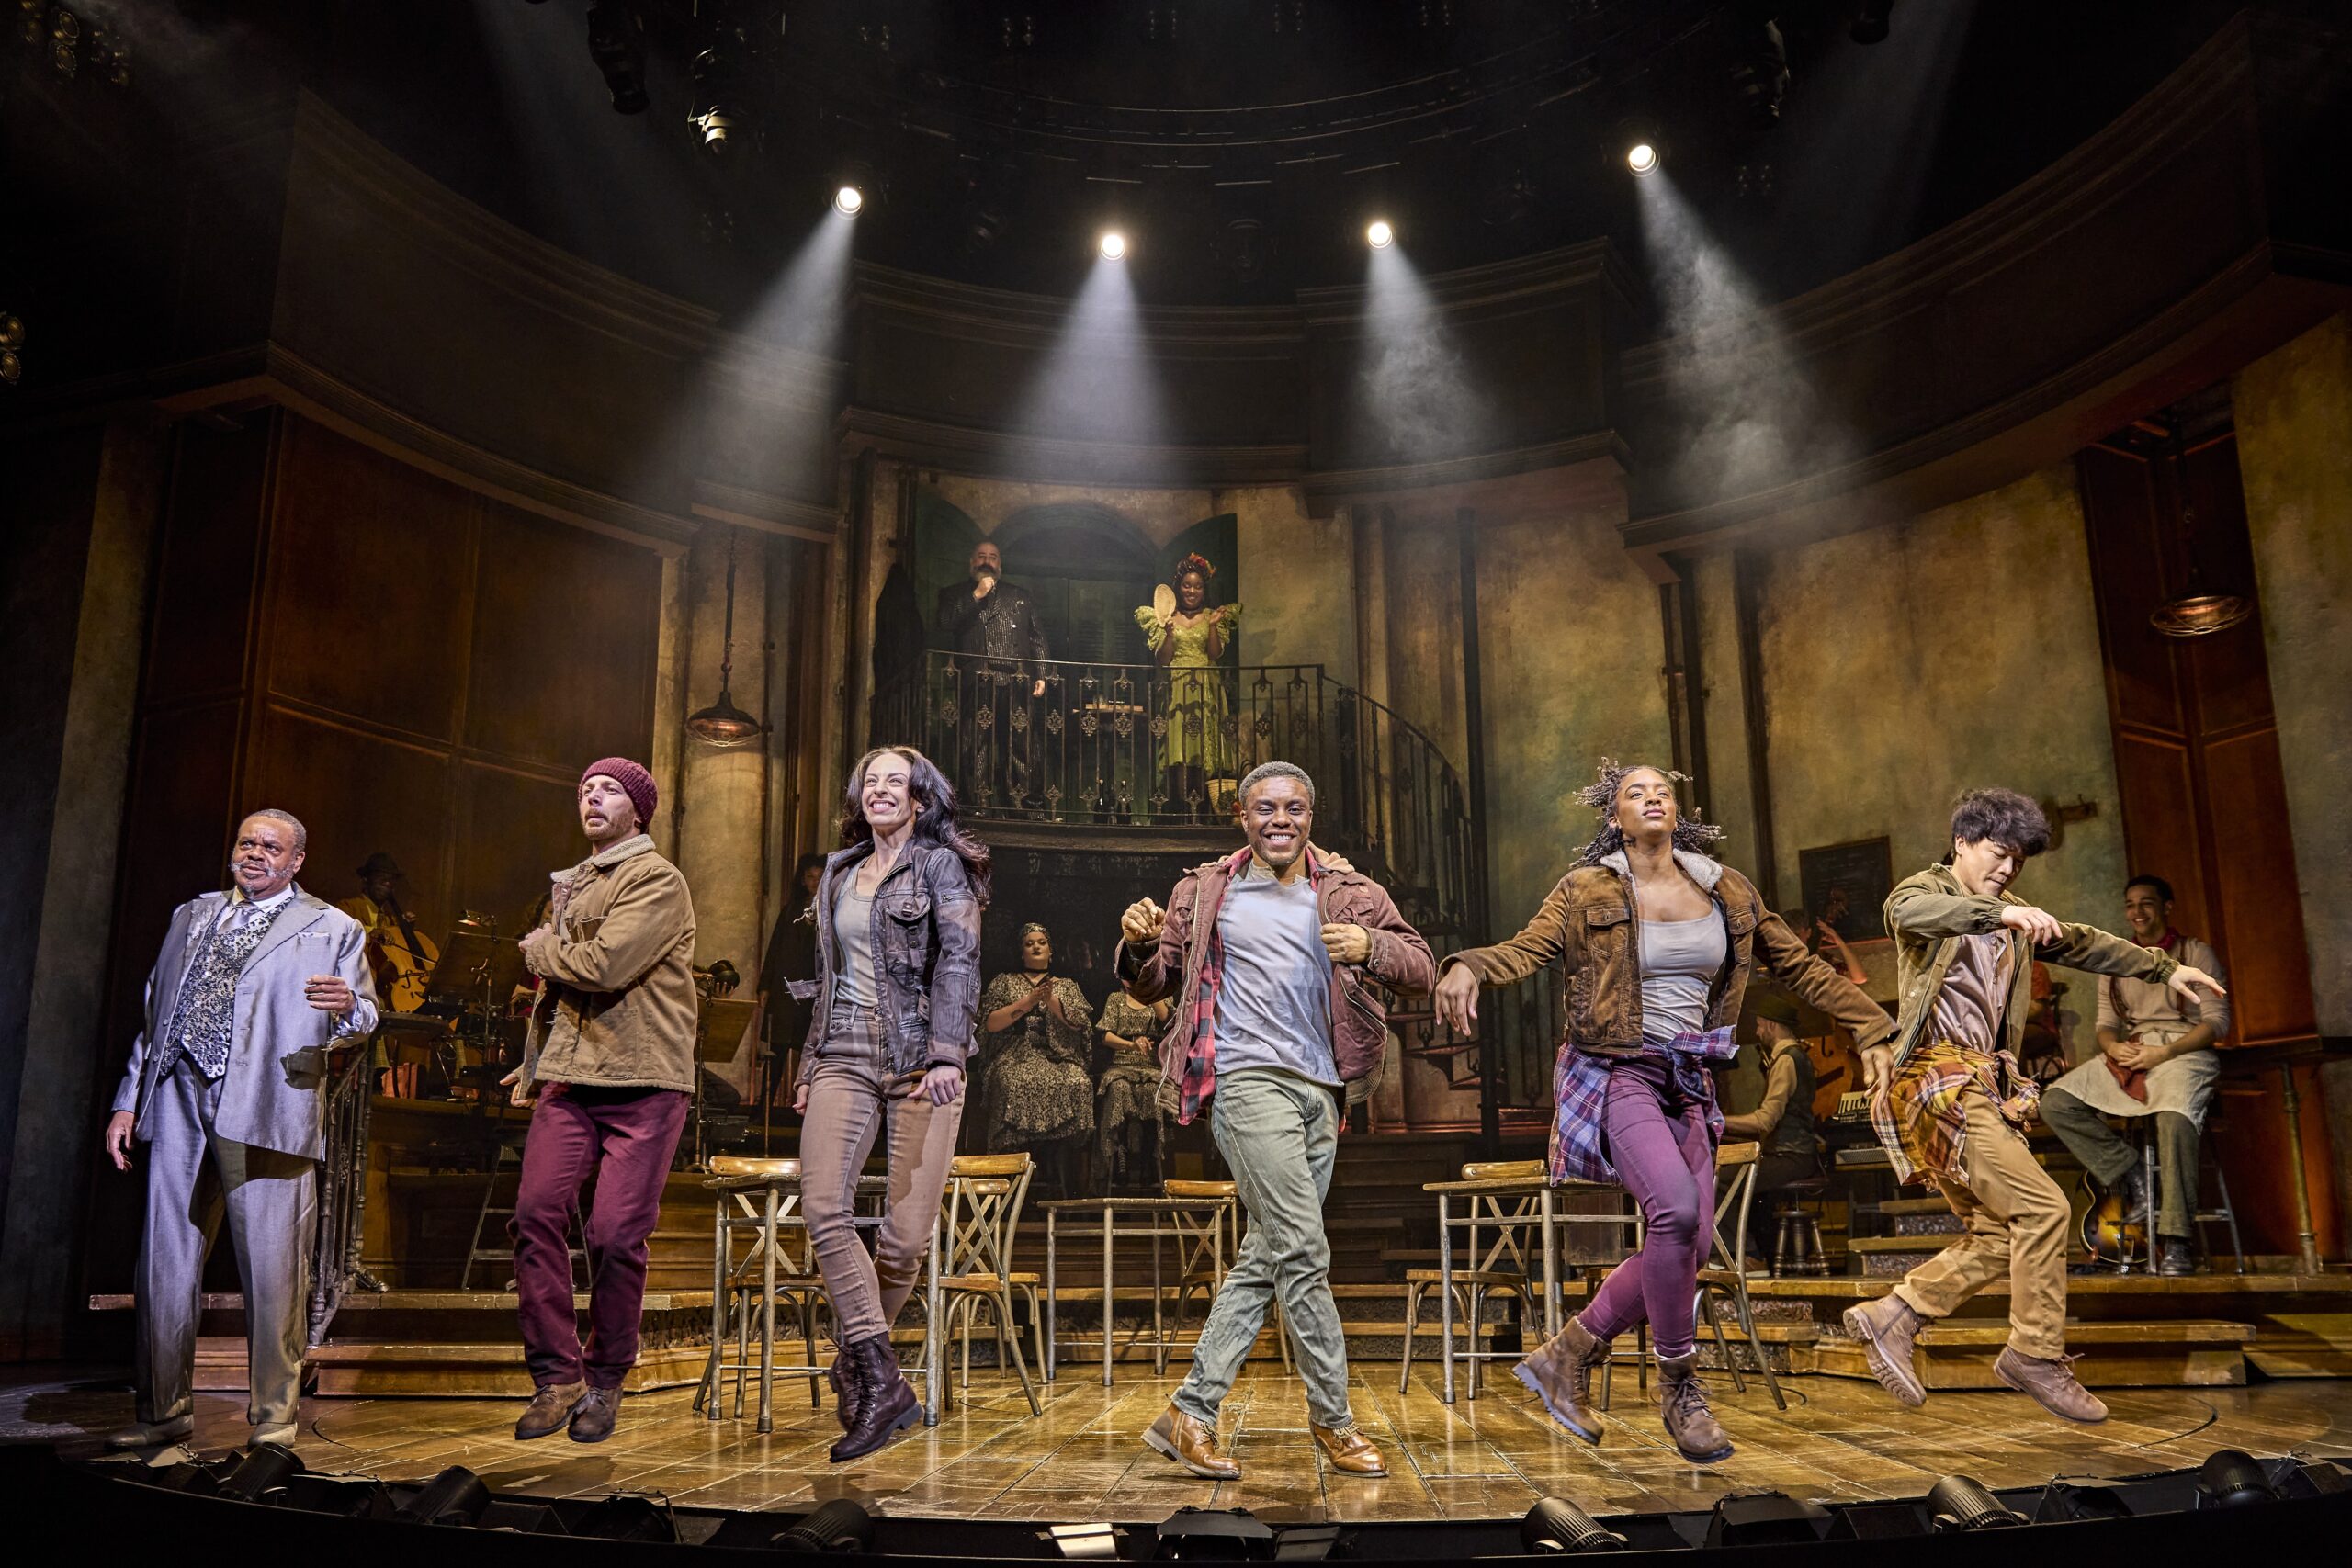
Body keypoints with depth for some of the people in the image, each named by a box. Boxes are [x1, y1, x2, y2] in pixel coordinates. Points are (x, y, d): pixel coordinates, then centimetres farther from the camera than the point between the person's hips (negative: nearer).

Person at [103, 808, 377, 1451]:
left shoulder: (332, 930, 11)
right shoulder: (192, 915, 22)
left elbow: (363, 1018, 4)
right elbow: (153, 1013, 22)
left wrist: (347, 1006, -21)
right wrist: (127, 1101, 15)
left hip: (264, 1109, -4)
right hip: (178, 1100, 4)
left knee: (272, 1274, -4)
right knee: (165, 1261, 6)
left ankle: (273, 1421, 5)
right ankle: (165, 1412, 19)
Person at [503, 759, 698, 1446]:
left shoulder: (657, 881, -5)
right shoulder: (572, 885, 21)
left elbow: (607, 965, -19)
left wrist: (540, 949, -1)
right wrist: (534, 1063, 24)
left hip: (644, 1085, -6)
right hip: (569, 1079, 7)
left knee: (616, 1235, -6)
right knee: (536, 1215, -7)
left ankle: (604, 1382, 12)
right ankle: (557, 1377, 4)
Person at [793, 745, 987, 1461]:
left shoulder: (941, 864, 2)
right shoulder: (838, 871, 19)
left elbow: (959, 962, -9)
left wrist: (946, 1055, -20)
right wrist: (810, 1063, 20)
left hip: (919, 1060, -4)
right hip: (846, 1059, 4)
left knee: (907, 1233, -6)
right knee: (823, 1207, -16)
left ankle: (855, 1369, 17)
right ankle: (882, 1381, -11)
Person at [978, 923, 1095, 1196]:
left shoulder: (1067, 985, 23)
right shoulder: (1004, 982, 21)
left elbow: (1080, 1021, 6)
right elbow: (990, 1022, 6)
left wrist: (1051, 1000, -8)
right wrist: (1028, 1002, -4)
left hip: (1061, 1059, 1)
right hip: (1016, 1058, -1)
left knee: (1078, 1084, -33)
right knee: (1017, 1085, -37)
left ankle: (1067, 1190, -30)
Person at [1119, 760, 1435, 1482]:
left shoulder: (1349, 895, 10)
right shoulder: (1207, 892, 6)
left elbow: (1422, 968, 5)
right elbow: (1153, 985, 8)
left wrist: (1371, 946, -16)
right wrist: (1139, 944, -14)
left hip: (1319, 1091, 4)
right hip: (1248, 1079, -4)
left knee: (1263, 1259, 7)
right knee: (1303, 1252, -10)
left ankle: (1190, 1415, 16)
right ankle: (1332, 1420, 5)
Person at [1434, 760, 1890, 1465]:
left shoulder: (1725, 890, 9)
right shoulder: (1588, 890, -1)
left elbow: (1799, 965, 15)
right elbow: (1526, 947, -13)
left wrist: (1879, 1028, 12)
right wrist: (1467, 966, -35)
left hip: (1686, 1084, 6)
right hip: (1617, 1074, -5)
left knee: (1685, 1247, 1)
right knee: (1676, 1209, -25)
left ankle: (1567, 1354, 19)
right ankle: (1681, 1388, -5)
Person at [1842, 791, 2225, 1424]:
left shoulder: (2011, 918, 24)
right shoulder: (1926, 891, -2)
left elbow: (2082, 943, 35)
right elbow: (1907, 910, -27)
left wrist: (2163, 968, 36)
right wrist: (2001, 913, -38)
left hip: (1984, 1085, 9)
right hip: (1940, 1079, -9)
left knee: (2000, 1235, 3)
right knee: (2042, 1207, -13)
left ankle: (1889, 1316, 9)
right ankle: (2036, 1355, -2)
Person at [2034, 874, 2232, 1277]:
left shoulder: (2196, 953, 9)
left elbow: (2217, 1020, 0)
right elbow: (2106, 1024, 18)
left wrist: (2164, 1052, -15)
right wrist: (2114, 1047, -8)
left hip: (2182, 1050, -5)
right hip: (2127, 1055, 5)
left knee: (2174, 1116, -38)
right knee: (2055, 1103, -19)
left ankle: (2176, 1242, -35)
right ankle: (2131, 1176, -17)